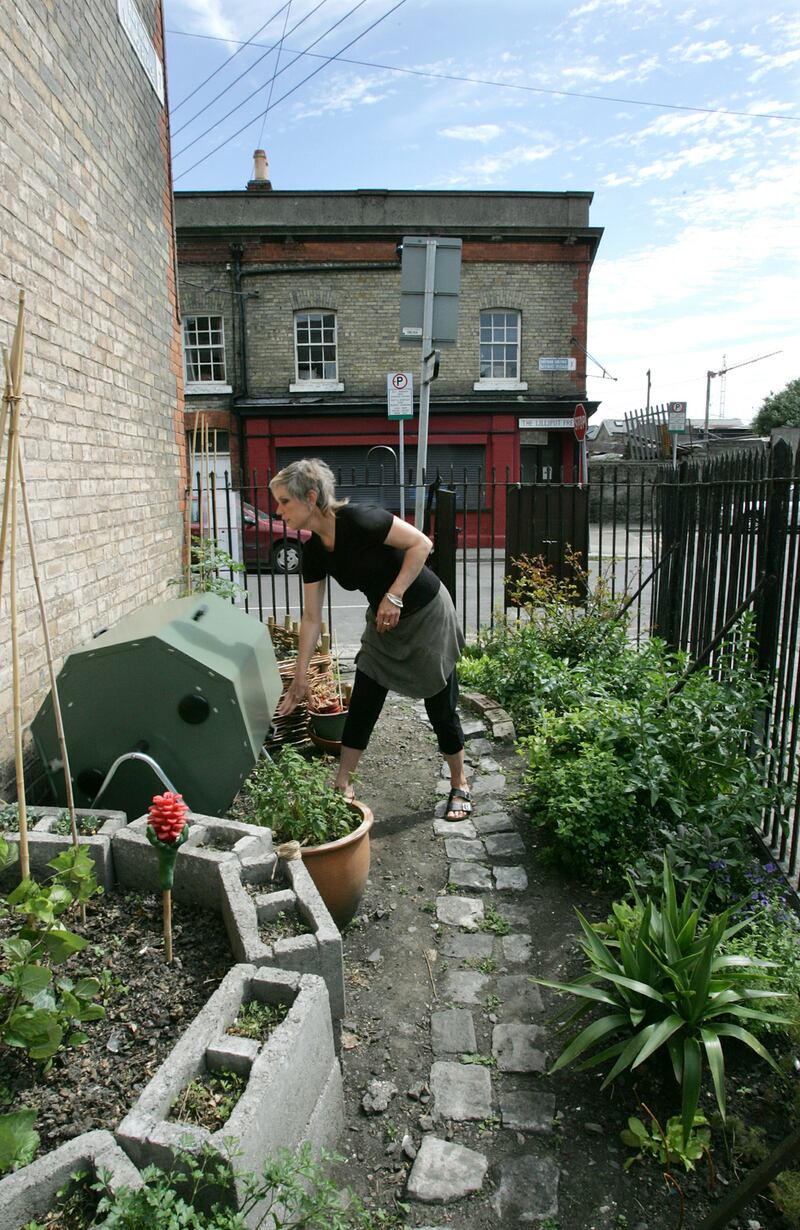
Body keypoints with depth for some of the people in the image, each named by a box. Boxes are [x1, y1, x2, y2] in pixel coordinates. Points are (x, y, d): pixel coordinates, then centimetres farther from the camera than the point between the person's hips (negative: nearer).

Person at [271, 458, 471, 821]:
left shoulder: (358, 520, -27)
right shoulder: (314, 549, -6)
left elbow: (421, 543, -21)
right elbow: (311, 617, 0)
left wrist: (394, 595, -25)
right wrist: (300, 676, 2)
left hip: (426, 615, -6)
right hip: (384, 623, 7)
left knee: (441, 709, 5)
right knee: (361, 706, 6)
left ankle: (460, 786, 26)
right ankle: (342, 788, 20)